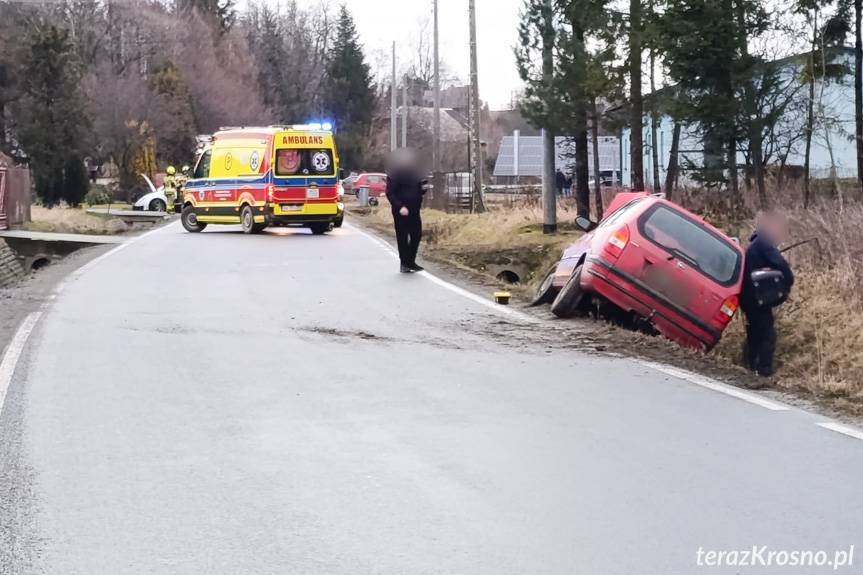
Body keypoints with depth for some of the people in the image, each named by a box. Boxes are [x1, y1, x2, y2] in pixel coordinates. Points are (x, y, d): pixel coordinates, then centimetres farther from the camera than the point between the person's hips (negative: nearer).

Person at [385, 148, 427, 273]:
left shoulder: (413, 171, 13)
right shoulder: (394, 174, -9)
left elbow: (418, 191, 23)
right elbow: (390, 193, -14)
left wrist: (423, 187, 0)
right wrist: (400, 207, -24)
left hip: (414, 210, 7)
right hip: (401, 211, -7)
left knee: (416, 235, 6)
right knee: (402, 237, -2)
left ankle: (411, 261, 18)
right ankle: (404, 263, 4)